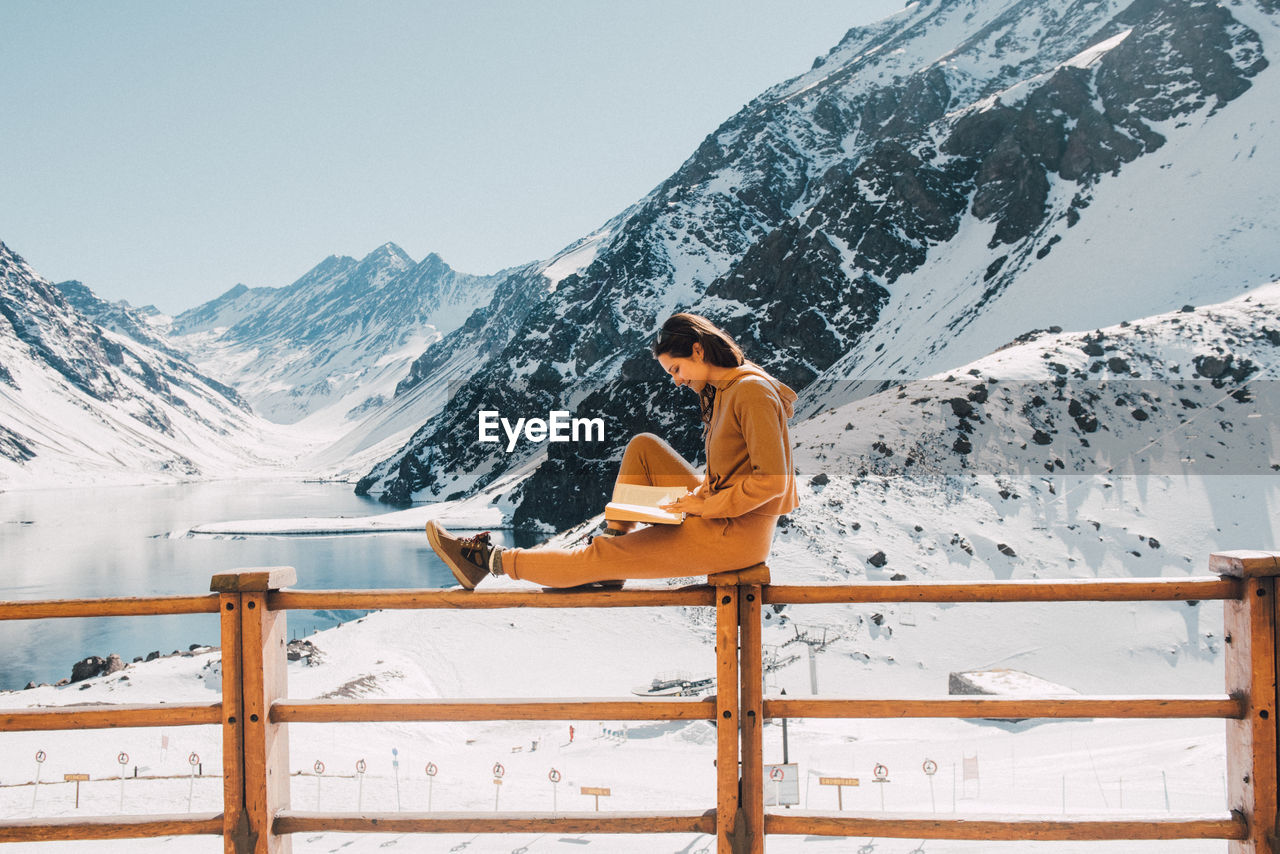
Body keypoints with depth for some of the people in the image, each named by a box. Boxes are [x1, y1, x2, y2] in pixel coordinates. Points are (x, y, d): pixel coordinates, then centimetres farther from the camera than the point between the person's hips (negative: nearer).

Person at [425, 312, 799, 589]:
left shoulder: (753, 392, -18)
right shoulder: (722, 390, 11)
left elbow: (772, 480, -24)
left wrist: (706, 505, -19)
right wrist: (700, 492, -1)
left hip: (739, 534, -9)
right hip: (718, 512, 9)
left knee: (604, 556, -7)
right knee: (643, 447, 8)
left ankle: (492, 561, 0)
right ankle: (616, 541, 6)